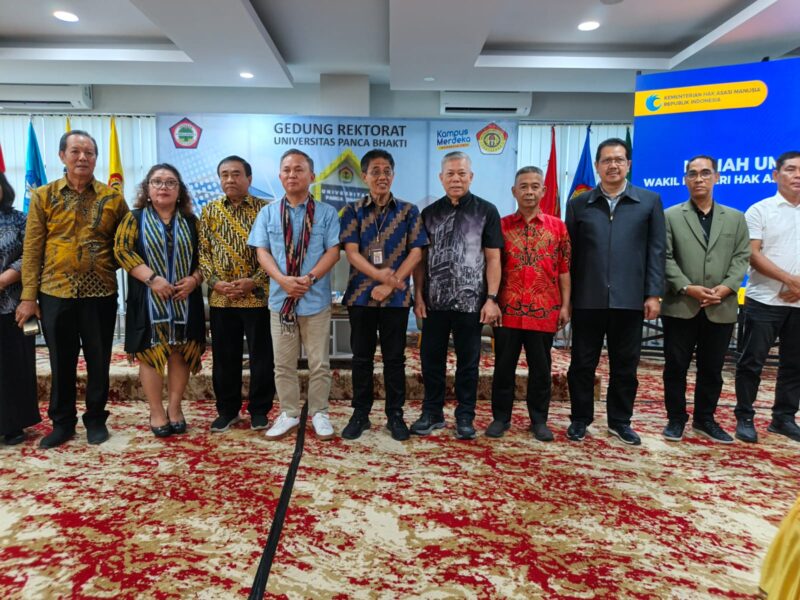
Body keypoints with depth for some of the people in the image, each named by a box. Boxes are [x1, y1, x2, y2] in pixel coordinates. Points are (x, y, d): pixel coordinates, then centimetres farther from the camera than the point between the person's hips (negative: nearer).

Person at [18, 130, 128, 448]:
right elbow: (32, 249, 1)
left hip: (100, 293, 0)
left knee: (98, 361, 9)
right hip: (55, 293, 1)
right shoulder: (43, 196, 4)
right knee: (61, 362, 11)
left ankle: (96, 419, 25)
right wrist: (28, 296, -2)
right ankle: (62, 422, 26)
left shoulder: (113, 198, 3)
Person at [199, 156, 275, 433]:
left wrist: (254, 281, -14)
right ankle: (227, 410, 25)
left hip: (257, 296, -3)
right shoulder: (209, 210, 10)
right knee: (224, 357, 10)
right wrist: (214, 281, -7)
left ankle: (259, 410, 19)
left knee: (261, 356, 4)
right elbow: (202, 251, 7)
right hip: (220, 297, 3)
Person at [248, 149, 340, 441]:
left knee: (319, 363, 7)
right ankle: (289, 414, 23)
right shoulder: (267, 213, 7)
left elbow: (333, 251, -5)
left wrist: (309, 278, -19)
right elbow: (262, 251, 1)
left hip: (316, 299, -1)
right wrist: (283, 280, -16)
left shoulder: (327, 213, 2)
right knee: (283, 363, 9)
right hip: (280, 299, 2)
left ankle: (319, 414, 21)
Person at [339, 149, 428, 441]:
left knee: (395, 357, 7)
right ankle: (360, 414, 20)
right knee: (361, 357, 8)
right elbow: (351, 251, -7)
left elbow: (416, 252, -2)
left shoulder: (408, 211, 4)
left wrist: (390, 284, -12)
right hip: (360, 294, 0)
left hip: (397, 296, 0)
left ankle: (395, 415, 19)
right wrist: (379, 275, -22)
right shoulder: (352, 211, 3)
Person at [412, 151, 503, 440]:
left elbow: (493, 258, -2)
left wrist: (491, 299, -9)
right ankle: (432, 413, 25)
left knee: (468, 361, 9)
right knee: (431, 359, 10)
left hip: (470, 301, -2)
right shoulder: (429, 213, 8)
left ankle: (465, 416, 23)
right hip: (434, 301, 2)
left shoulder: (486, 211, 1)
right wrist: (418, 295, 1)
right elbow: (421, 258, 8)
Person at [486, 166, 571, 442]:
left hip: (544, 311, 0)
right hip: (507, 310, 0)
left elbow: (564, 269, 5)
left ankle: (539, 420, 22)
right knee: (504, 366, 7)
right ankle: (500, 417, 21)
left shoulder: (558, 226, 5)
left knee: (541, 368, 9)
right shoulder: (501, 226, 5)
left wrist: (565, 305, 0)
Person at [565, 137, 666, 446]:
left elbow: (656, 251, 4)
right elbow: (569, 253, 5)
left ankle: (620, 421, 27)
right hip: (587, 300, 0)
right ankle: (580, 419, 23)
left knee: (625, 365, 11)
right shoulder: (579, 204, 7)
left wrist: (653, 294, -3)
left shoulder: (649, 201, 7)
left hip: (629, 299, 0)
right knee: (582, 364, 8)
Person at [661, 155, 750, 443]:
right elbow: (665, 257, -4)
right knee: (675, 366, 3)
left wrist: (726, 287, -11)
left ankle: (705, 419, 25)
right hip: (681, 306, -2)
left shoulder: (735, 218, 13)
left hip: (721, 308, 3)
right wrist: (688, 288, -14)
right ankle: (676, 418, 17)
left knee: (712, 368, 11)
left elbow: (742, 257, 6)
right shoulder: (671, 216, 4)